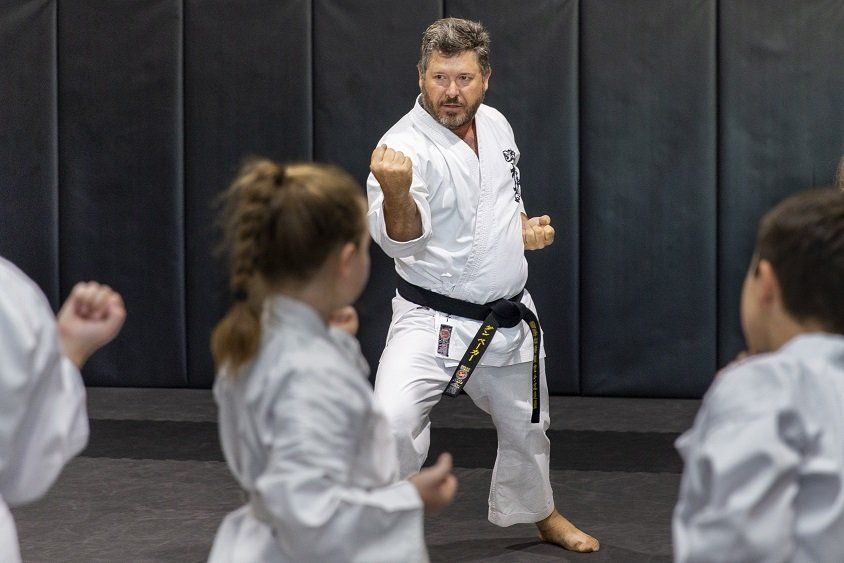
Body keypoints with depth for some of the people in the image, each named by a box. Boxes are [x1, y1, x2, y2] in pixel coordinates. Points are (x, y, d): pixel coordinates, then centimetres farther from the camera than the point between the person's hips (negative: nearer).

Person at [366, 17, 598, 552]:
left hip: (509, 320, 6)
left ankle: (540, 513, 52)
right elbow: (402, 240, -35)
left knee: (526, 427, 24)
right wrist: (395, 192, -55)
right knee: (393, 421, -27)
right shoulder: (405, 145, -21)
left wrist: (525, 227, 1)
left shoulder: (496, 125, 0)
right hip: (433, 322, -6)